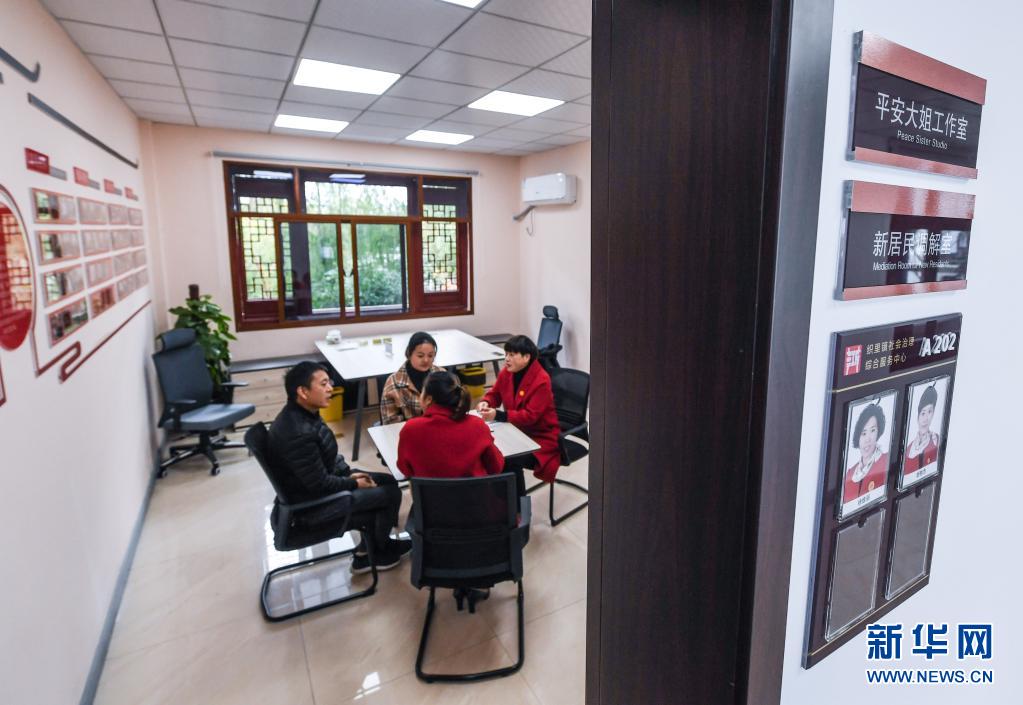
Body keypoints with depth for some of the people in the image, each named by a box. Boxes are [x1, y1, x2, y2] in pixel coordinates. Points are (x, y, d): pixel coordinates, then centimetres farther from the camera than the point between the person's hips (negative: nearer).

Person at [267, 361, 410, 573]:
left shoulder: (302, 413, -2)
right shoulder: (298, 434, -33)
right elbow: (321, 484, -26)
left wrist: (349, 473, 2)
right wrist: (354, 484, -11)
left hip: (321, 481, 9)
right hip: (313, 503, -9)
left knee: (387, 481, 10)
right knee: (390, 493, -5)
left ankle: (373, 543, 23)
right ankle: (376, 552, 18)